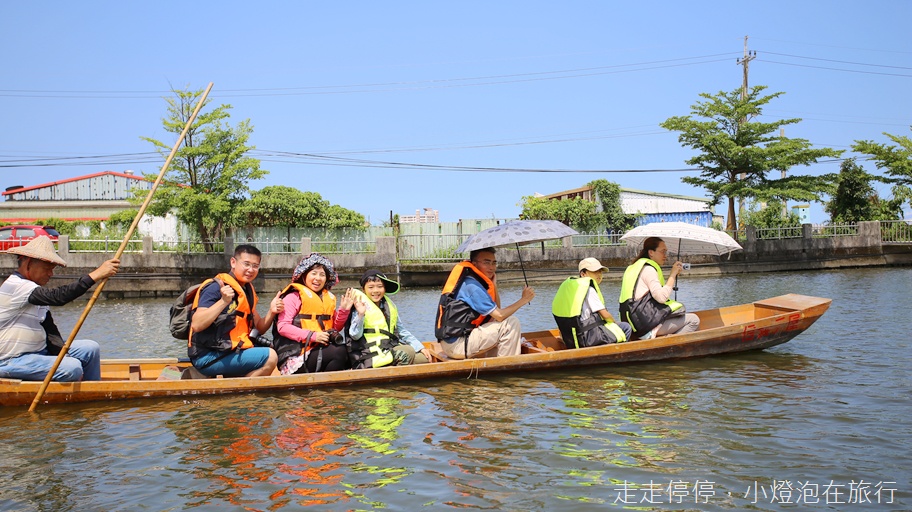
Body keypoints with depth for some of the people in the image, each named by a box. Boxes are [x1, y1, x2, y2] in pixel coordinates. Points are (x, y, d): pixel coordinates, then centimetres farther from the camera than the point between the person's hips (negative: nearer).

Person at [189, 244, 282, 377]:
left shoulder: (247, 291, 15)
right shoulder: (215, 287, -12)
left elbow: (259, 328, 16)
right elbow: (196, 325, -23)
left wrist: (271, 312, -3)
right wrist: (223, 302, -30)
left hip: (231, 351, 9)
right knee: (270, 357, -19)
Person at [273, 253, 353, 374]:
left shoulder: (329, 298, 19)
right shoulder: (294, 297, -2)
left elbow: (335, 328, 19)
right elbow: (282, 327, -12)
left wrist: (344, 310, 2)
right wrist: (312, 335, -18)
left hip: (321, 348, 6)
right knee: (339, 352, -26)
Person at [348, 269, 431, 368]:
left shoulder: (390, 306, 15)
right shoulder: (361, 306, -4)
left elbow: (401, 332, 20)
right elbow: (355, 335, -13)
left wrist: (420, 347, 12)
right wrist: (360, 315, -29)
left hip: (390, 349, 7)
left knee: (424, 358, -9)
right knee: (407, 352, -26)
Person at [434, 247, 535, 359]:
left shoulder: (470, 281, 14)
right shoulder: (472, 286, -15)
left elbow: (496, 310, 13)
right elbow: (499, 315, -17)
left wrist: (493, 284, 4)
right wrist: (523, 300, -8)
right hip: (457, 346, -10)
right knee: (511, 323, -12)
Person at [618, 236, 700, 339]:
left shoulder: (638, 266, 20)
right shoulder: (648, 269, -10)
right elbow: (662, 297, -20)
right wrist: (673, 275, -10)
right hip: (647, 322, -10)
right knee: (693, 320, -8)